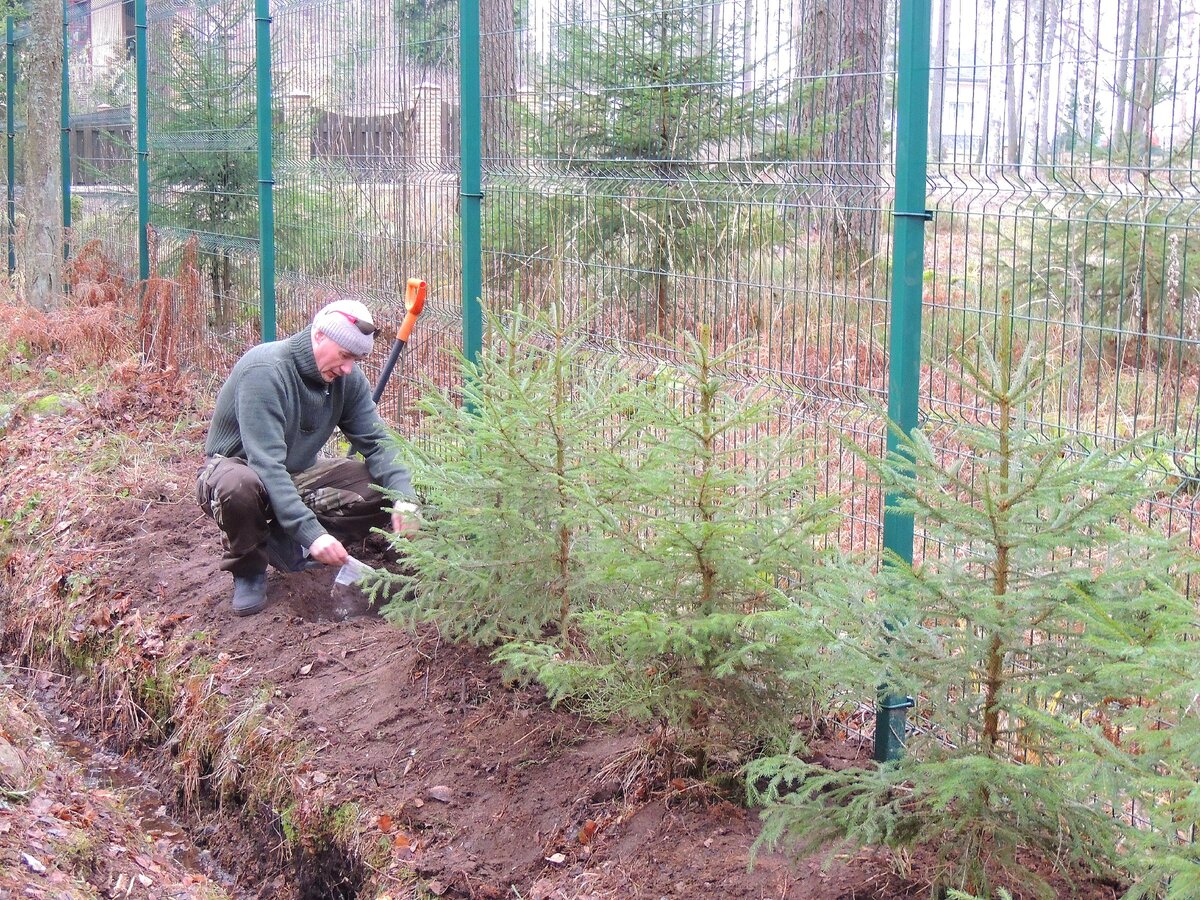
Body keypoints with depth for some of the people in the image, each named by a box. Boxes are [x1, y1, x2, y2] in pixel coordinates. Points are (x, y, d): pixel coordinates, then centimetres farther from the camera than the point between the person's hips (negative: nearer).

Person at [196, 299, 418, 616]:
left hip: (297, 475, 6)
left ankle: (281, 541, -4)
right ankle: (248, 567, -11)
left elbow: (376, 442, -8)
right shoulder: (264, 371, -29)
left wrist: (404, 497, -28)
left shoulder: (348, 379, -7)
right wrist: (312, 534, -44)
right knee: (240, 487, -42)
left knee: (383, 489, -14)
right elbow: (266, 464, -36)